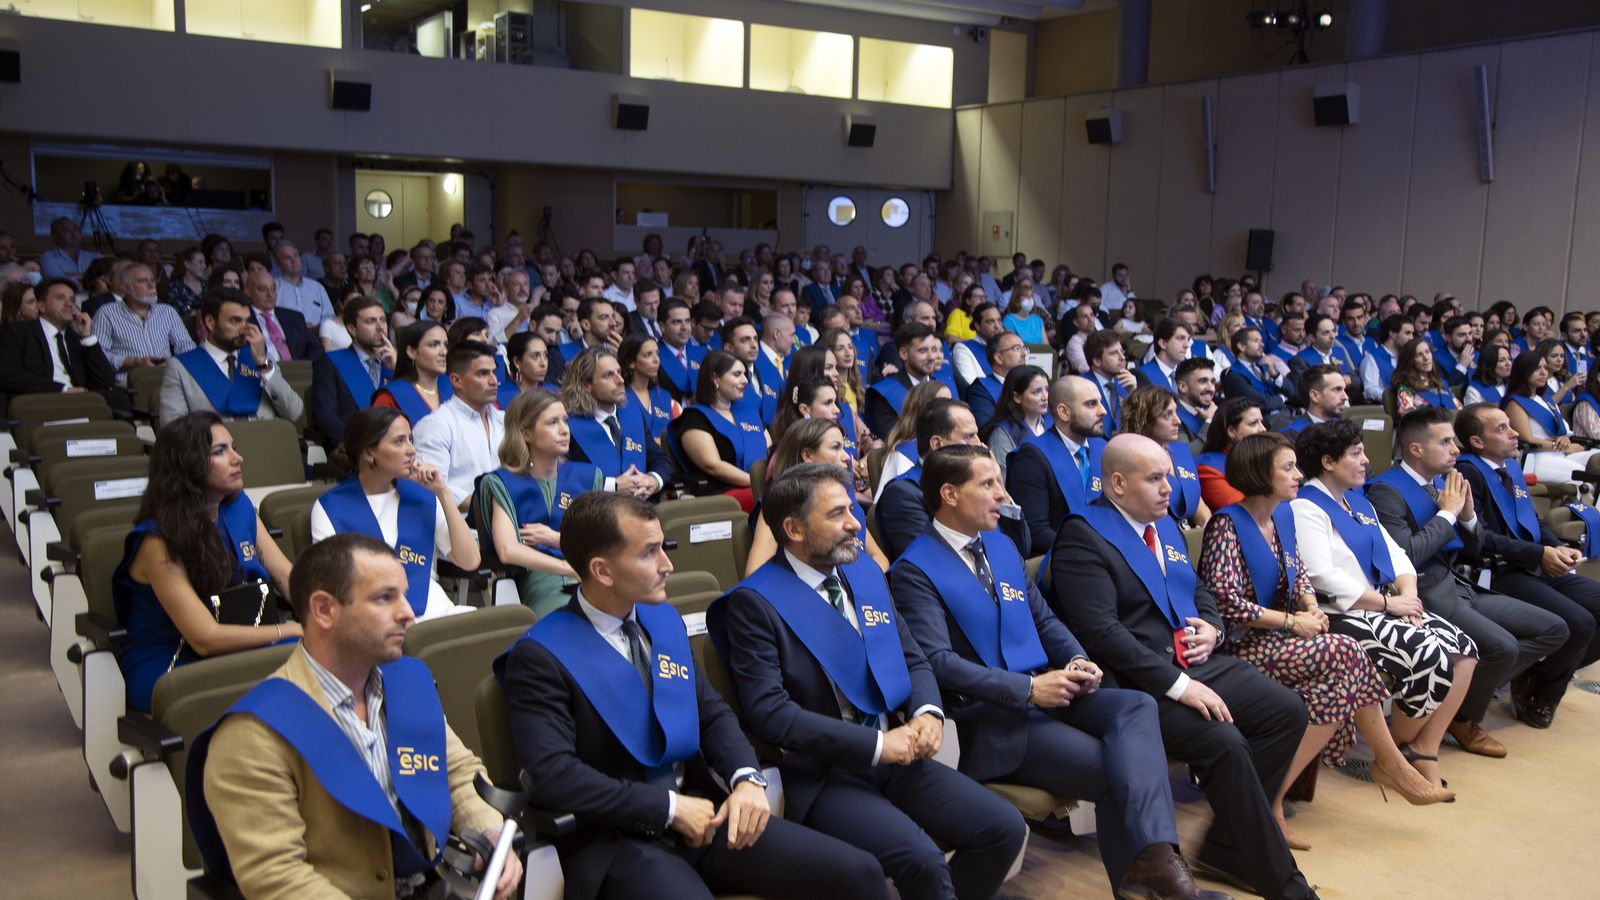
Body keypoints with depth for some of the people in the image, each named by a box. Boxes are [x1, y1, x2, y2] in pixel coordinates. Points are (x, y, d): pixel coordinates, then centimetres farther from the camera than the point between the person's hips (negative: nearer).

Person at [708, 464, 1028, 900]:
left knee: (1005, 829, -6)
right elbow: (768, 711, -18)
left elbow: (913, 659, 16)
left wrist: (927, 712, -7)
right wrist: (876, 744, -19)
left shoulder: (866, 573, 11)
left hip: (894, 757, 7)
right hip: (819, 775, -7)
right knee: (922, 860, -27)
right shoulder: (755, 602, -11)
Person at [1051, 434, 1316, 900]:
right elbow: (1100, 631, -22)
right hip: (1138, 684, -9)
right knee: (1224, 742, -27)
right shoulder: (1082, 537, -13)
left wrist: (1210, 626, 1)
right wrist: (1177, 685, -24)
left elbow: (1199, 590, 26)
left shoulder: (1165, 525, 17)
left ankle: (1226, 848, 3)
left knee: (1287, 710, -5)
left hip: (1194, 664, 9)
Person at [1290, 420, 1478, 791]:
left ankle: (1424, 751, -1)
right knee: (1430, 657, -24)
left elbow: (1393, 553, 16)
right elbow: (1323, 576, -19)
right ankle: (1399, 750, 0)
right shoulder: (1305, 507, -9)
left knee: (1464, 649, -7)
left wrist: (1408, 594, -4)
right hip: (1340, 616, -9)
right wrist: (1387, 602, -16)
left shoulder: (1358, 500, 20)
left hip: (1379, 606, 9)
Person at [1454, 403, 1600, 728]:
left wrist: (1557, 547, 2)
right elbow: (1480, 537, -20)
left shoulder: (1511, 466, 20)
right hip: (1500, 576, -10)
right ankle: (1536, 693, 1)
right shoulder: (1467, 472, -11)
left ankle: (1547, 675, 13)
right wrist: (1540, 554, -20)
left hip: (1539, 568, 10)